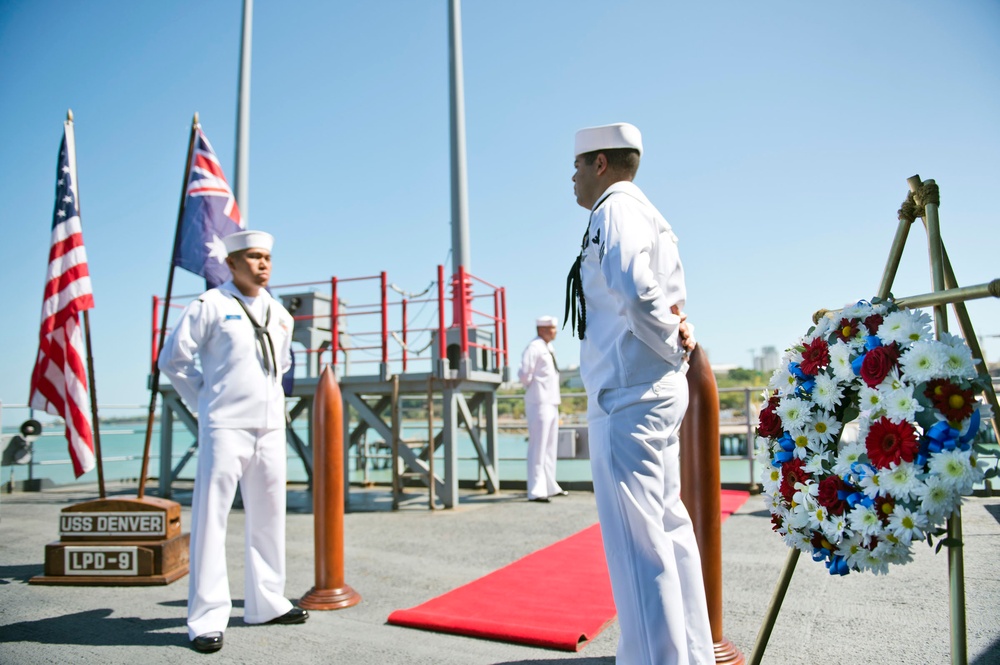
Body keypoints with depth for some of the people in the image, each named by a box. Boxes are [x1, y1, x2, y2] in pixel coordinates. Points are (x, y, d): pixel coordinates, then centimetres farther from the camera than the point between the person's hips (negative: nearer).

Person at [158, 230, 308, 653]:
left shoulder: (279, 314, 12)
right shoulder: (210, 305, -5)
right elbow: (172, 359, -2)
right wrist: (205, 401, 1)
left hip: (271, 428, 6)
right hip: (225, 427, -6)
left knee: (268, 516, 12)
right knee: (211, 518, -5)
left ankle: (266, 603, 25)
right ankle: (206, 618, 4)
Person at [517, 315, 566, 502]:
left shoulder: (548, 348, 16)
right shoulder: (534, 347, -13)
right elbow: (524, 374, -21)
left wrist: (554, 397, 14)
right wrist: (532, 388, -5)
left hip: (551, 403, 10)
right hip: (539, 404, -10)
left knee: (551, 447, 16)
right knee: (538, 448, -7)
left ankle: (550, 487, 26)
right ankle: (536, 491, -4)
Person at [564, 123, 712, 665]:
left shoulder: (615, 208, -8)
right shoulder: (650, 214, 22)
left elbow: (632, 288, -27)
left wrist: (669, 343, -13)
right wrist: (677, 326, 2)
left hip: (628, 395, -11)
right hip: (657, 390, 11)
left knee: (636, 539, -7)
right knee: (668, 526, 15)